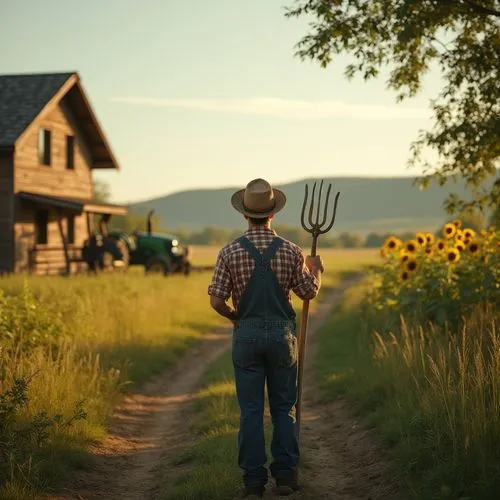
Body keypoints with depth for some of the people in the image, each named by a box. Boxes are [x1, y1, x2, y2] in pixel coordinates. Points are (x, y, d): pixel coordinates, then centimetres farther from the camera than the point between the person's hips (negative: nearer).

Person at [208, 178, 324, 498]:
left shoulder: (230, 252, -6)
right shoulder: (290, 251, -5)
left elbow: (216, 300, -8)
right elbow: (310, 292, 5)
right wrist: (316, 270, 25)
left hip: (247, 334, 0)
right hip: (282, 333, 0)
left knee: (251, 410, 5)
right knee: (284, 408, 11)